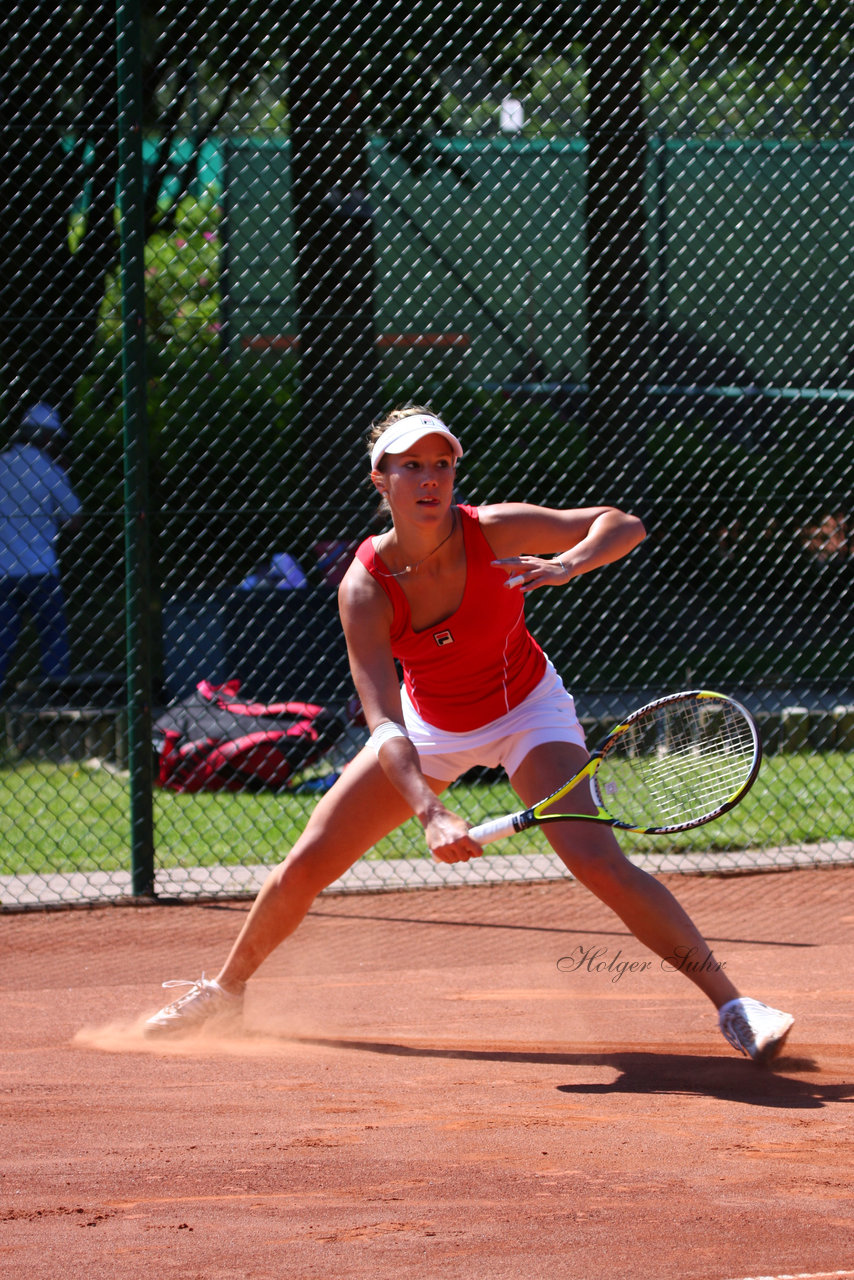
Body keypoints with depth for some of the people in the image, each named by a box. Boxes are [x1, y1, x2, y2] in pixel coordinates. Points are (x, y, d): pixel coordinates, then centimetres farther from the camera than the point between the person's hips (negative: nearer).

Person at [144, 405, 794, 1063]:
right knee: (305, 867, 1)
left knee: (597, 859, -24)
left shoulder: (493, 531, -28)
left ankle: (731, 1001, -17)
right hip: (429, 725, 2)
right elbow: (384, 726, -33)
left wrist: (566, 566, -43)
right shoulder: (366, 589, -27)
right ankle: (225, 990, 28)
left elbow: (624, 526, -21)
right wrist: (431, 812, -49)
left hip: (527, 711, -2)